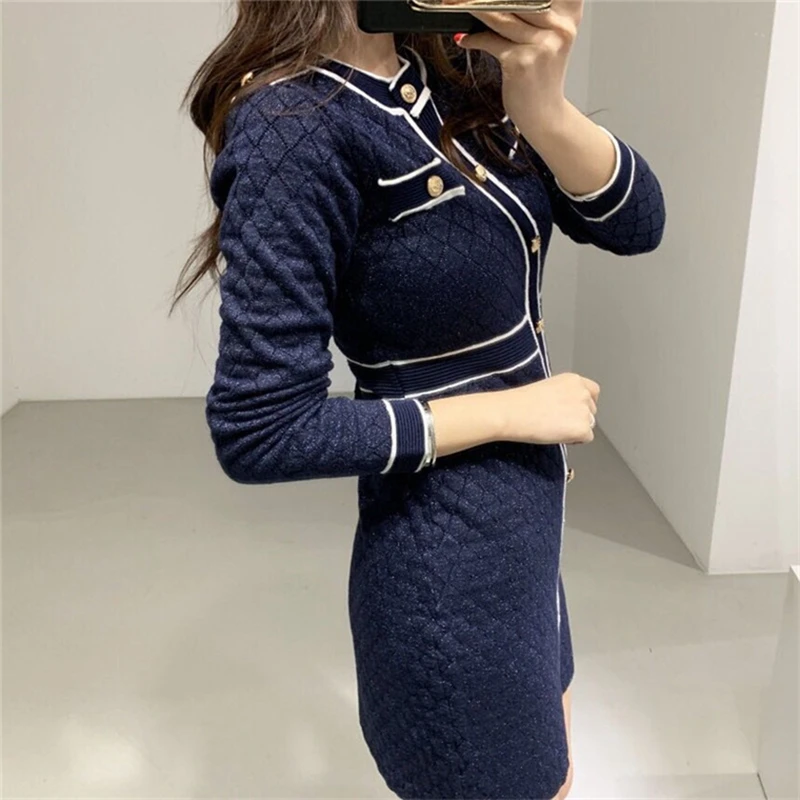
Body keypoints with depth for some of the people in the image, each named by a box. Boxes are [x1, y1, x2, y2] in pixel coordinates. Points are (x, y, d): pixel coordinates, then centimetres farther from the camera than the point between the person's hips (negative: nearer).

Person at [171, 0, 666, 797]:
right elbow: (258, 432, -24)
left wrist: (541, 106, -26)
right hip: (445, 564, -7)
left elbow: (635, 222, -6)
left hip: (524, 531, 8)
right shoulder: (297, 127, -24)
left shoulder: (454, 66, -1)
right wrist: (510, 410, -19)